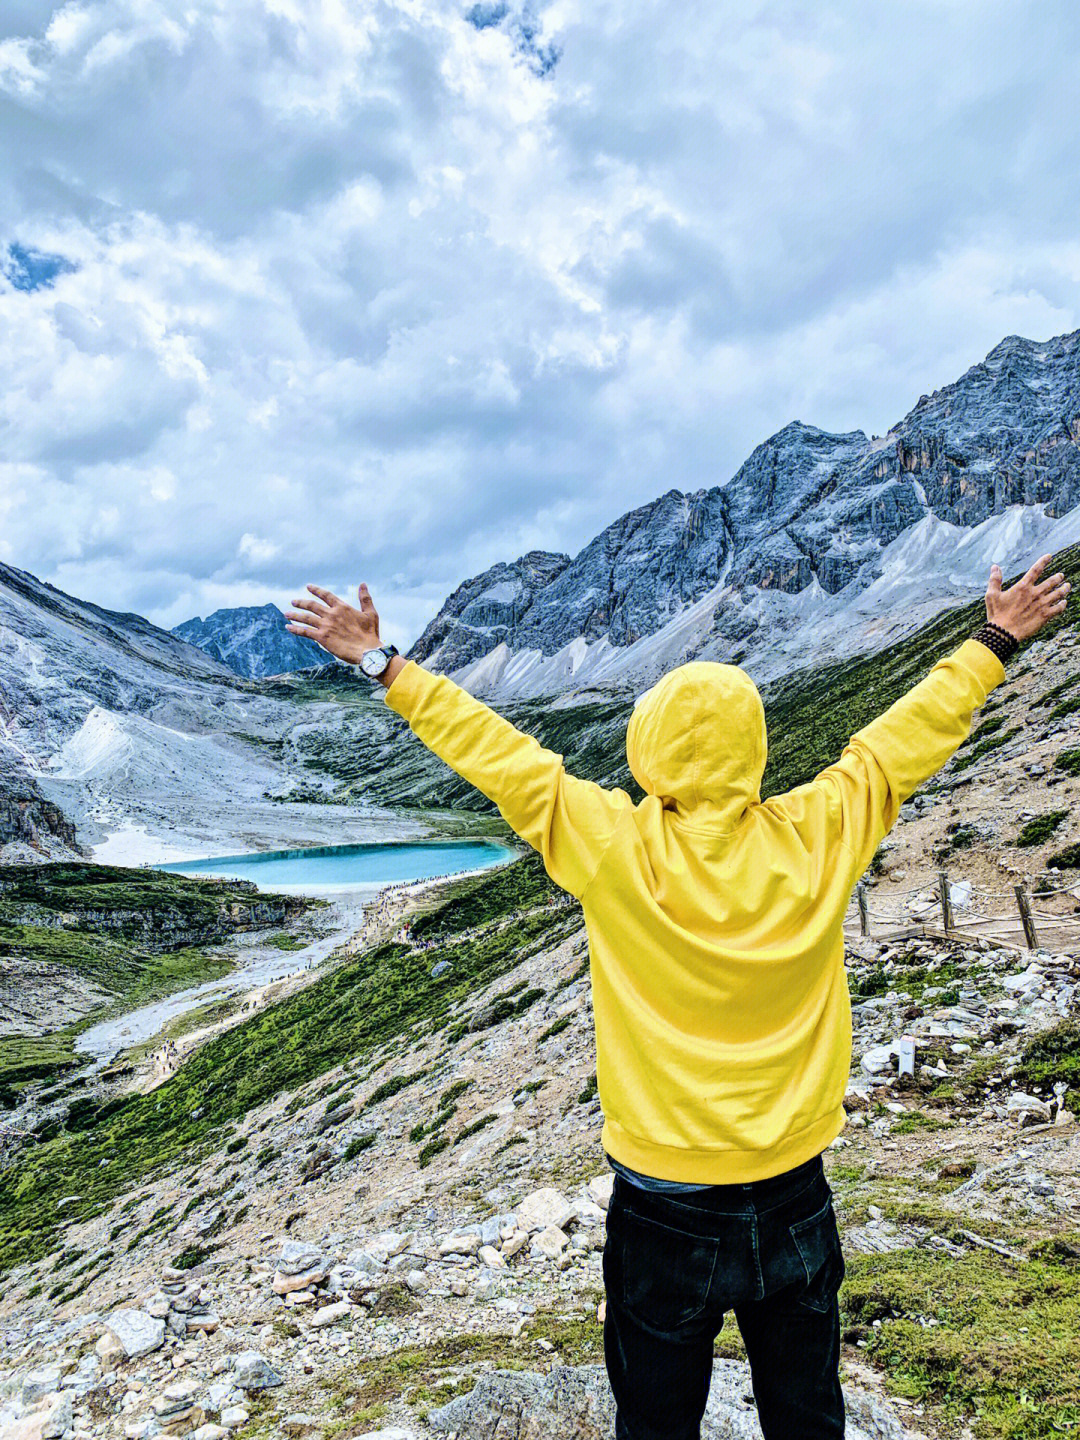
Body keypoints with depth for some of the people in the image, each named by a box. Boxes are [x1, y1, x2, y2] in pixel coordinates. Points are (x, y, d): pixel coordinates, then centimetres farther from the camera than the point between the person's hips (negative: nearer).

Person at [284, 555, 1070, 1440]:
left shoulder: (611, 846, -19)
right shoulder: (815, 837, -13)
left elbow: (492, 749, -11)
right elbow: (911, 734, 1)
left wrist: (385, 665, 0)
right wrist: (996, 641, 16)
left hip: (665, 1209, -2)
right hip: (795, 1202, 3)